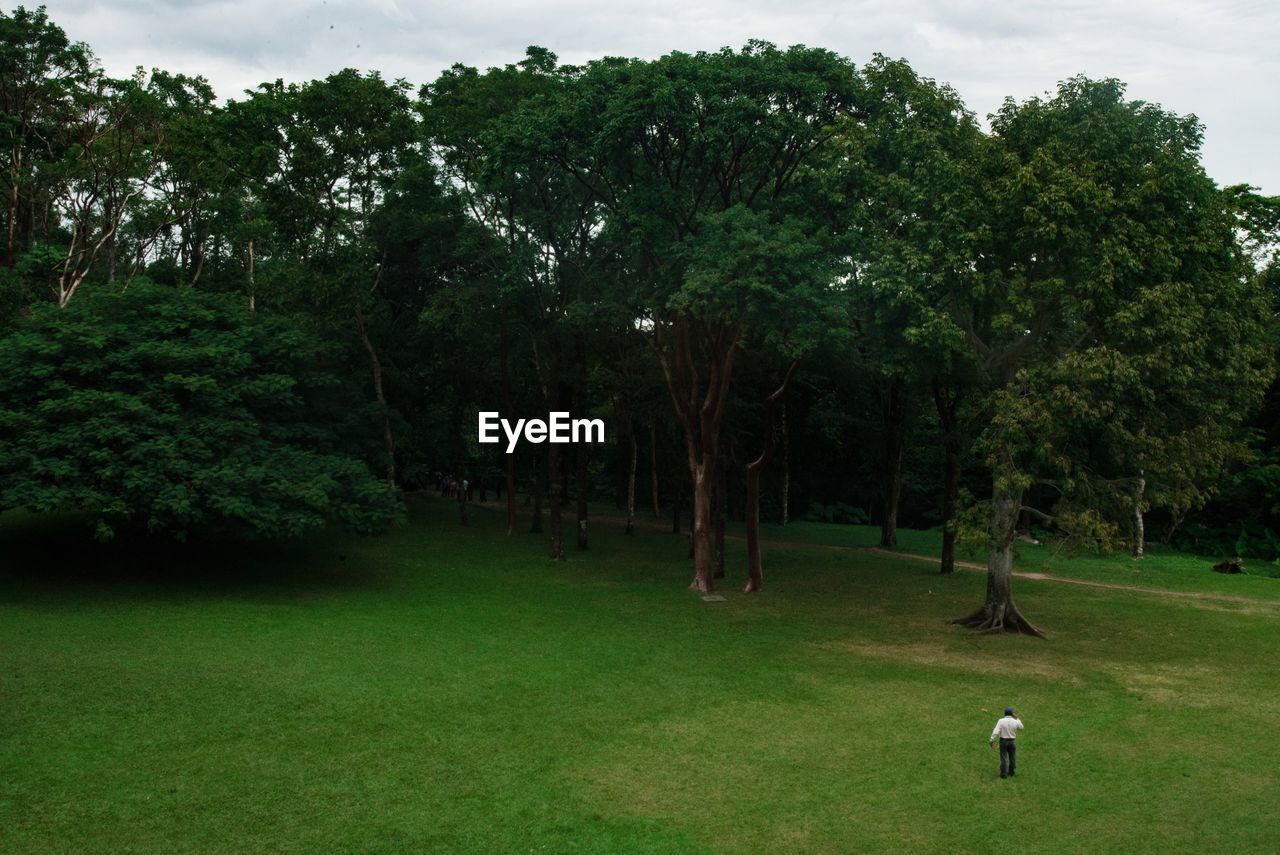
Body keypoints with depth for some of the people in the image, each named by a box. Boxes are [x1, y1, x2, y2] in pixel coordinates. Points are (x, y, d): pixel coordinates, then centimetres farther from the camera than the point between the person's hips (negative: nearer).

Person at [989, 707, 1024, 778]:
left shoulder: (1001, 721, -15)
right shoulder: (1015, 722, -11)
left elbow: (996, 732, -20)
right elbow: (1021, 727, 11)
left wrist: (991, 740, -14)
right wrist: (1017, 719, 15)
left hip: (1003, 741, -1)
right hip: (1012, 741, 2)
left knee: (1004, 758, 6)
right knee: (1012, 757, 18)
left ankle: (1003, 774, 9)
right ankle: (1011, 772, 30)